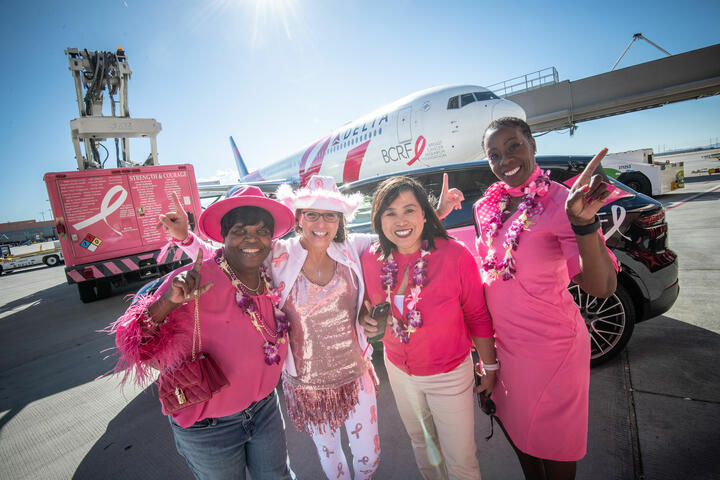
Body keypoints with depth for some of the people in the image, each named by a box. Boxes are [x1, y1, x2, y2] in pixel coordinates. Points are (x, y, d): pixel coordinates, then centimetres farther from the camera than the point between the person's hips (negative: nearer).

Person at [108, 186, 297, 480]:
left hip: (265, 409, 5)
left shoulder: (271, 279, -7)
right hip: (209, 428, -4)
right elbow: (131, 343, -26)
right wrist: (169, 301, -39)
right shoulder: (196, 280, -26)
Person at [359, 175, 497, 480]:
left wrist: (490, 368, -4)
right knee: (421, 443, 29)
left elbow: (478, 318, -12)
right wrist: (367, 320, -15)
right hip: (398, 370, 4)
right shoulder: (371, 259, -14)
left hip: (450, 374, -3)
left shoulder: (455, 256, -24)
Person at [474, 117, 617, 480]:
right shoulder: (486, 206, -2)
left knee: (552, 439, 18)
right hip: (502, 342, 6)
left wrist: (584, 223, -42)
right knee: (516, 427, 27)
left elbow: (601, 287, -29)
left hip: (550, 347, -6)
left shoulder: (560, 203, -20)